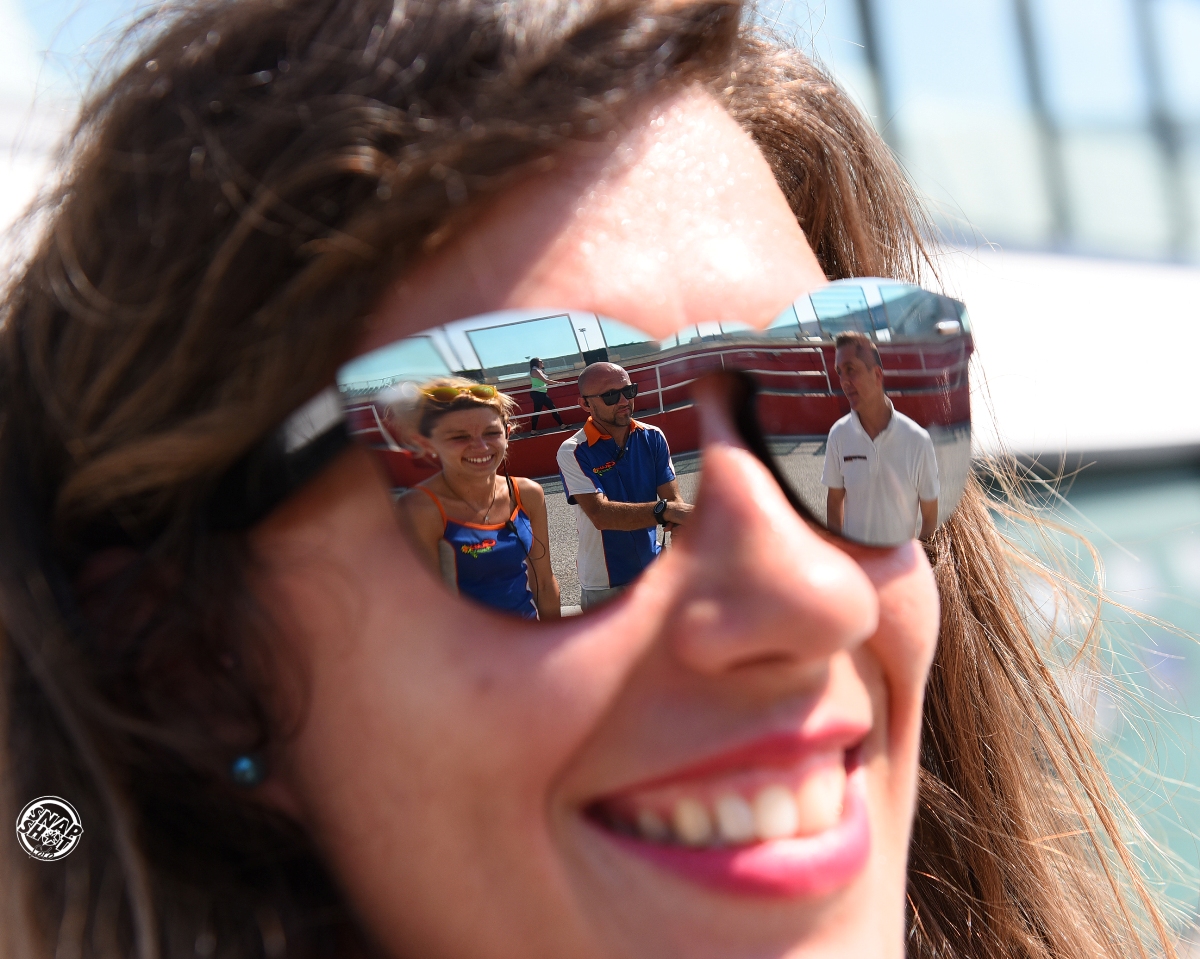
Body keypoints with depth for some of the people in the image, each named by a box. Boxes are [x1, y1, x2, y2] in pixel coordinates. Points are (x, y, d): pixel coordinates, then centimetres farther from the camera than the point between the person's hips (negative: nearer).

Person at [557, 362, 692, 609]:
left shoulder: (653, 438, -3)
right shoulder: (573, 453, -17)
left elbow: (673, 501, -9)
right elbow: (601, 514, -29)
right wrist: (664, 510, -43)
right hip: (605, 586, -4)